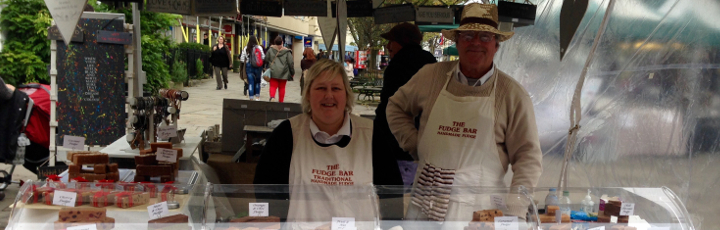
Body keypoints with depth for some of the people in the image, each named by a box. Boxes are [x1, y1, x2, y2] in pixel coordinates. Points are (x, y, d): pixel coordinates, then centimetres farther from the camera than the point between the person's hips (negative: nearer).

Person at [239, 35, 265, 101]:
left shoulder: (245, 48, -3)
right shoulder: (259, 47, -6)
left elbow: (242, 59, 0)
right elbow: (263, 57, -6)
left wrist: (246, 61, 17)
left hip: (249, 66, 0)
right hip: (258, 66, 0)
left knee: (250, 82, 2)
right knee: (257, 81, 15)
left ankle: (251, 97, -1)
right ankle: (257, 96, 19)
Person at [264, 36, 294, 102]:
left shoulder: (271, 49, -1)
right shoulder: (287, 51, -4)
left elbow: (266, 60, 4)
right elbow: (290, 63, -1)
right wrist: (292, 73, 10)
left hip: (273, 72, 0)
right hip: (283, 73, 0)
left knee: (273, 86, 1)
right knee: (282, 87, 10)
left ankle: (272, 96, -26)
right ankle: (281, 101, 15)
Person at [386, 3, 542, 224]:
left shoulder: (513, 94, -1)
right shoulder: (431, 76, 4)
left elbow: (528, 157, -2)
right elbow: (397, 107, 20)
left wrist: (515, 213, -12)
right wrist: (415, 146, 7)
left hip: (479, 209, -2)